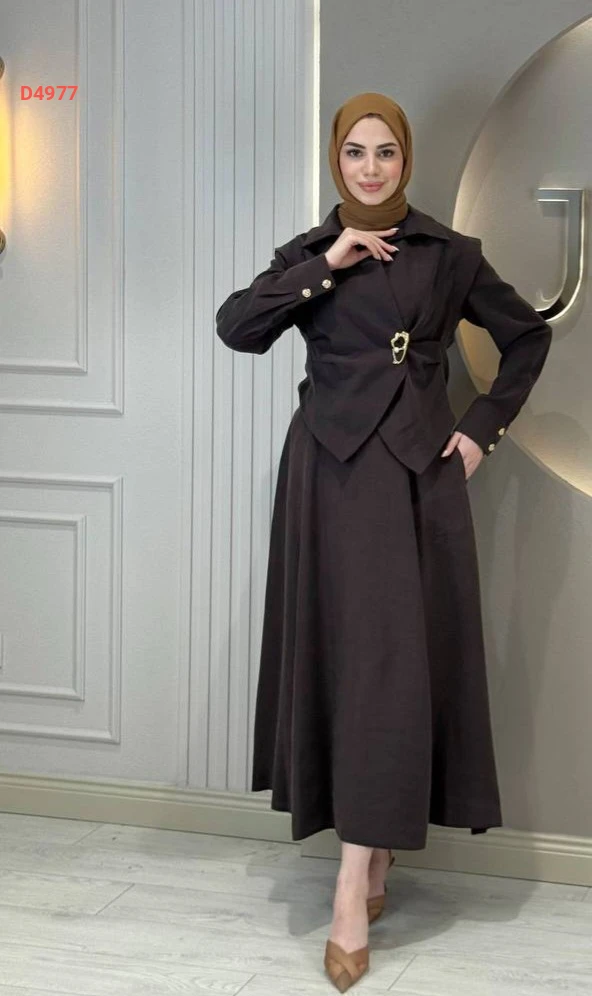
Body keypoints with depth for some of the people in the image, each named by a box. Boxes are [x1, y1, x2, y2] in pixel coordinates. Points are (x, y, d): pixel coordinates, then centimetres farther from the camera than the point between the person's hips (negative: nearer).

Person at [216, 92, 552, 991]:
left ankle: (356, 886, -6)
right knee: (344, 654, 0)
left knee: (401, 660, -6)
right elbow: (237, 327, -8)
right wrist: (327, 266, -12)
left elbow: (528, 337, 14)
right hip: (333, 472, 1)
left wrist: (484, 427, 6)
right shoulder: (309, 253, 8)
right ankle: (371, 858, 13)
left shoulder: (450, 254, 7)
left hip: (420, 472, 0)